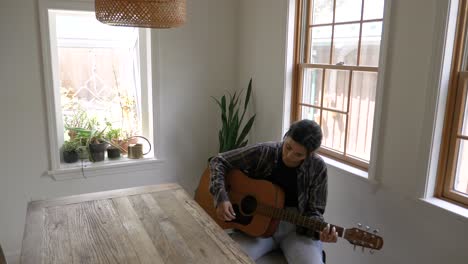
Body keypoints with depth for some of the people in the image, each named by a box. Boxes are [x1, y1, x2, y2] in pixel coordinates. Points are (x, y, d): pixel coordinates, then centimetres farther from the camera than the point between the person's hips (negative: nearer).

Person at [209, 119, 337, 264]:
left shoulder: (317, 168, -10)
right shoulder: (263, 152, -12)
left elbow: (313, 210, -2)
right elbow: (219, 161, -7)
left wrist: (320, 231, -24)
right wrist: (221, 198, -20)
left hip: (296, 228, 1)